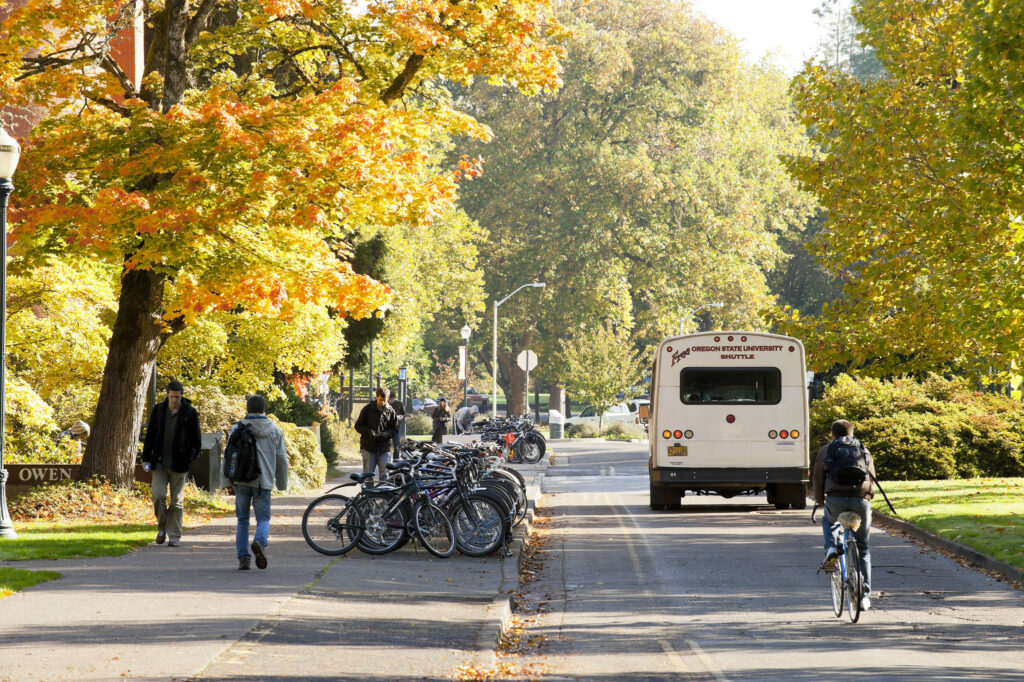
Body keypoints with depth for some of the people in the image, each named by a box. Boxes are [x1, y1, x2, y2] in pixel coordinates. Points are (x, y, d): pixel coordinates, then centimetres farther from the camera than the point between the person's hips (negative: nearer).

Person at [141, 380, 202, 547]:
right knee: (158, 494, -11)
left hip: (179, 464, -2)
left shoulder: (190, 413, -1)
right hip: (159, 463, 2)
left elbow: (197, 440, 3)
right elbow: (150, 435, 10)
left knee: (177, 500, 1)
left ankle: (174, 536, 8)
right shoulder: (158, 410, 5)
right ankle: (162, 527, 12)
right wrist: (146, 458, 6)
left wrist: (191, 460, -5)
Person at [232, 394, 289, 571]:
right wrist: (282, 483, 19)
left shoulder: (238, 429, 4)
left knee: (242, 520, 9)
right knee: (263, 518, 5)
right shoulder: (275, 430, 7)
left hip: (242, 480, 0)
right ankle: (260, 542, -26)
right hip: (264, 482, 0)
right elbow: (282, 459, 9)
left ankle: (243, 557, 3)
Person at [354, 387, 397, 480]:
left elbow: (394, 429, 10)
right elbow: (358, 426, 5)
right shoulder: (367, 409, 2)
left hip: (384, 448, 1)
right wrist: (368, 431, -14)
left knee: (384, 474, -1)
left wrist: (385, 435, -11)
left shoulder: (390, 411, 6)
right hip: (369, 447, -1)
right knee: (368, 475, 0)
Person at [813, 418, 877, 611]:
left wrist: (820, 501, 28)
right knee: (862, 548, 15)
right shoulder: (864, 450, 23)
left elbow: (818, 477, 15)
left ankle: (831, 550, 6)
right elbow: (872, 477, 26)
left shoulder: (826, 450, 17)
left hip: (835, 499, -1)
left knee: (829, 522, 36)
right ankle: (864, 595, 11)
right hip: (861, 500, 1)